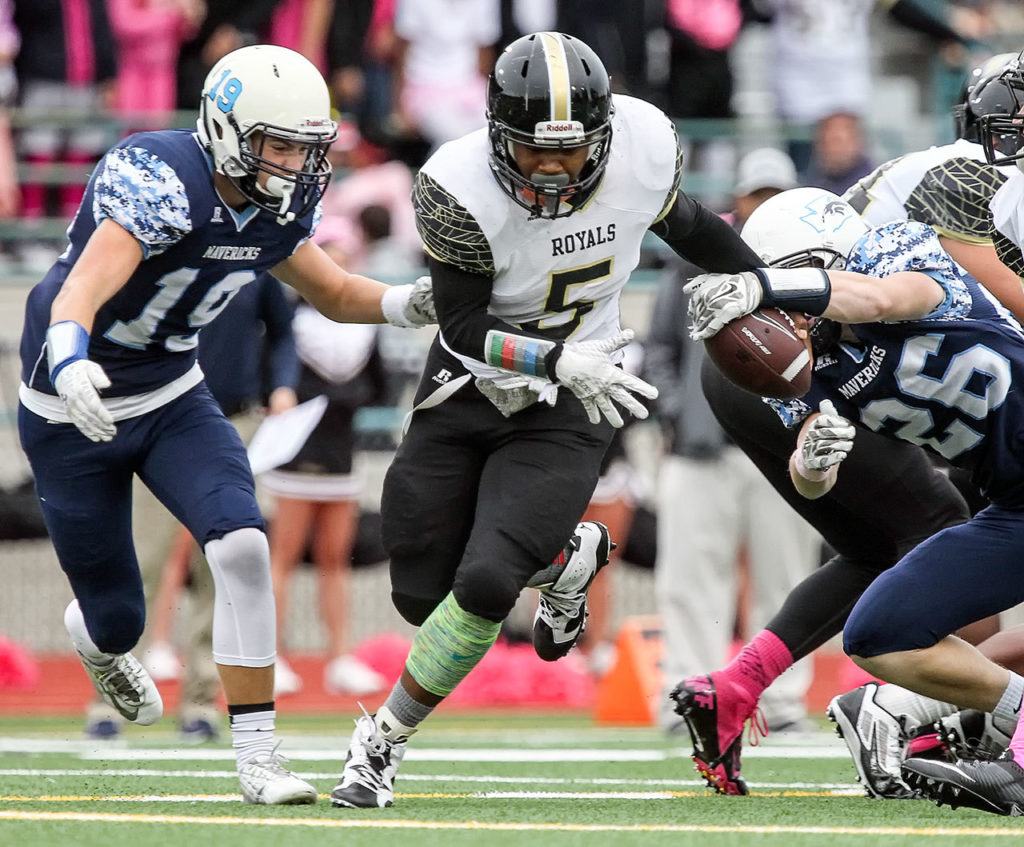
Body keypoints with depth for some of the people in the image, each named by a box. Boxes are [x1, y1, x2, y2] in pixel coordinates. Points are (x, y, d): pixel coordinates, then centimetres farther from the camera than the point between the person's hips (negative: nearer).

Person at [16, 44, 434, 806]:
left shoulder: (277, 207, -6)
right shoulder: (162, 183, -30)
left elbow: (335, 295, 11)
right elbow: (82, 292, -45)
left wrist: (411, 304, -10)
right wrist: (69, 365, -66)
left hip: (173, 398, 5)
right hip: (73, 409, -5)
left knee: (242, 547, -19)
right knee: (116, 618, 6)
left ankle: (258, 755, -12)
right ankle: (94, 637, 47)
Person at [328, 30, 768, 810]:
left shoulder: (643, 149, -18)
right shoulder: (459, 190, -27)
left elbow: (683, 223, 4)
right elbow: (467, 329, -21)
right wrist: (560, 359, -36)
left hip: (566, 414, 0)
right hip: (467, 395, 0)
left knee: (484, 585, -17)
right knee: (423, 595, 6)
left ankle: (384, 739, 4)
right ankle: (568, 556, 35)